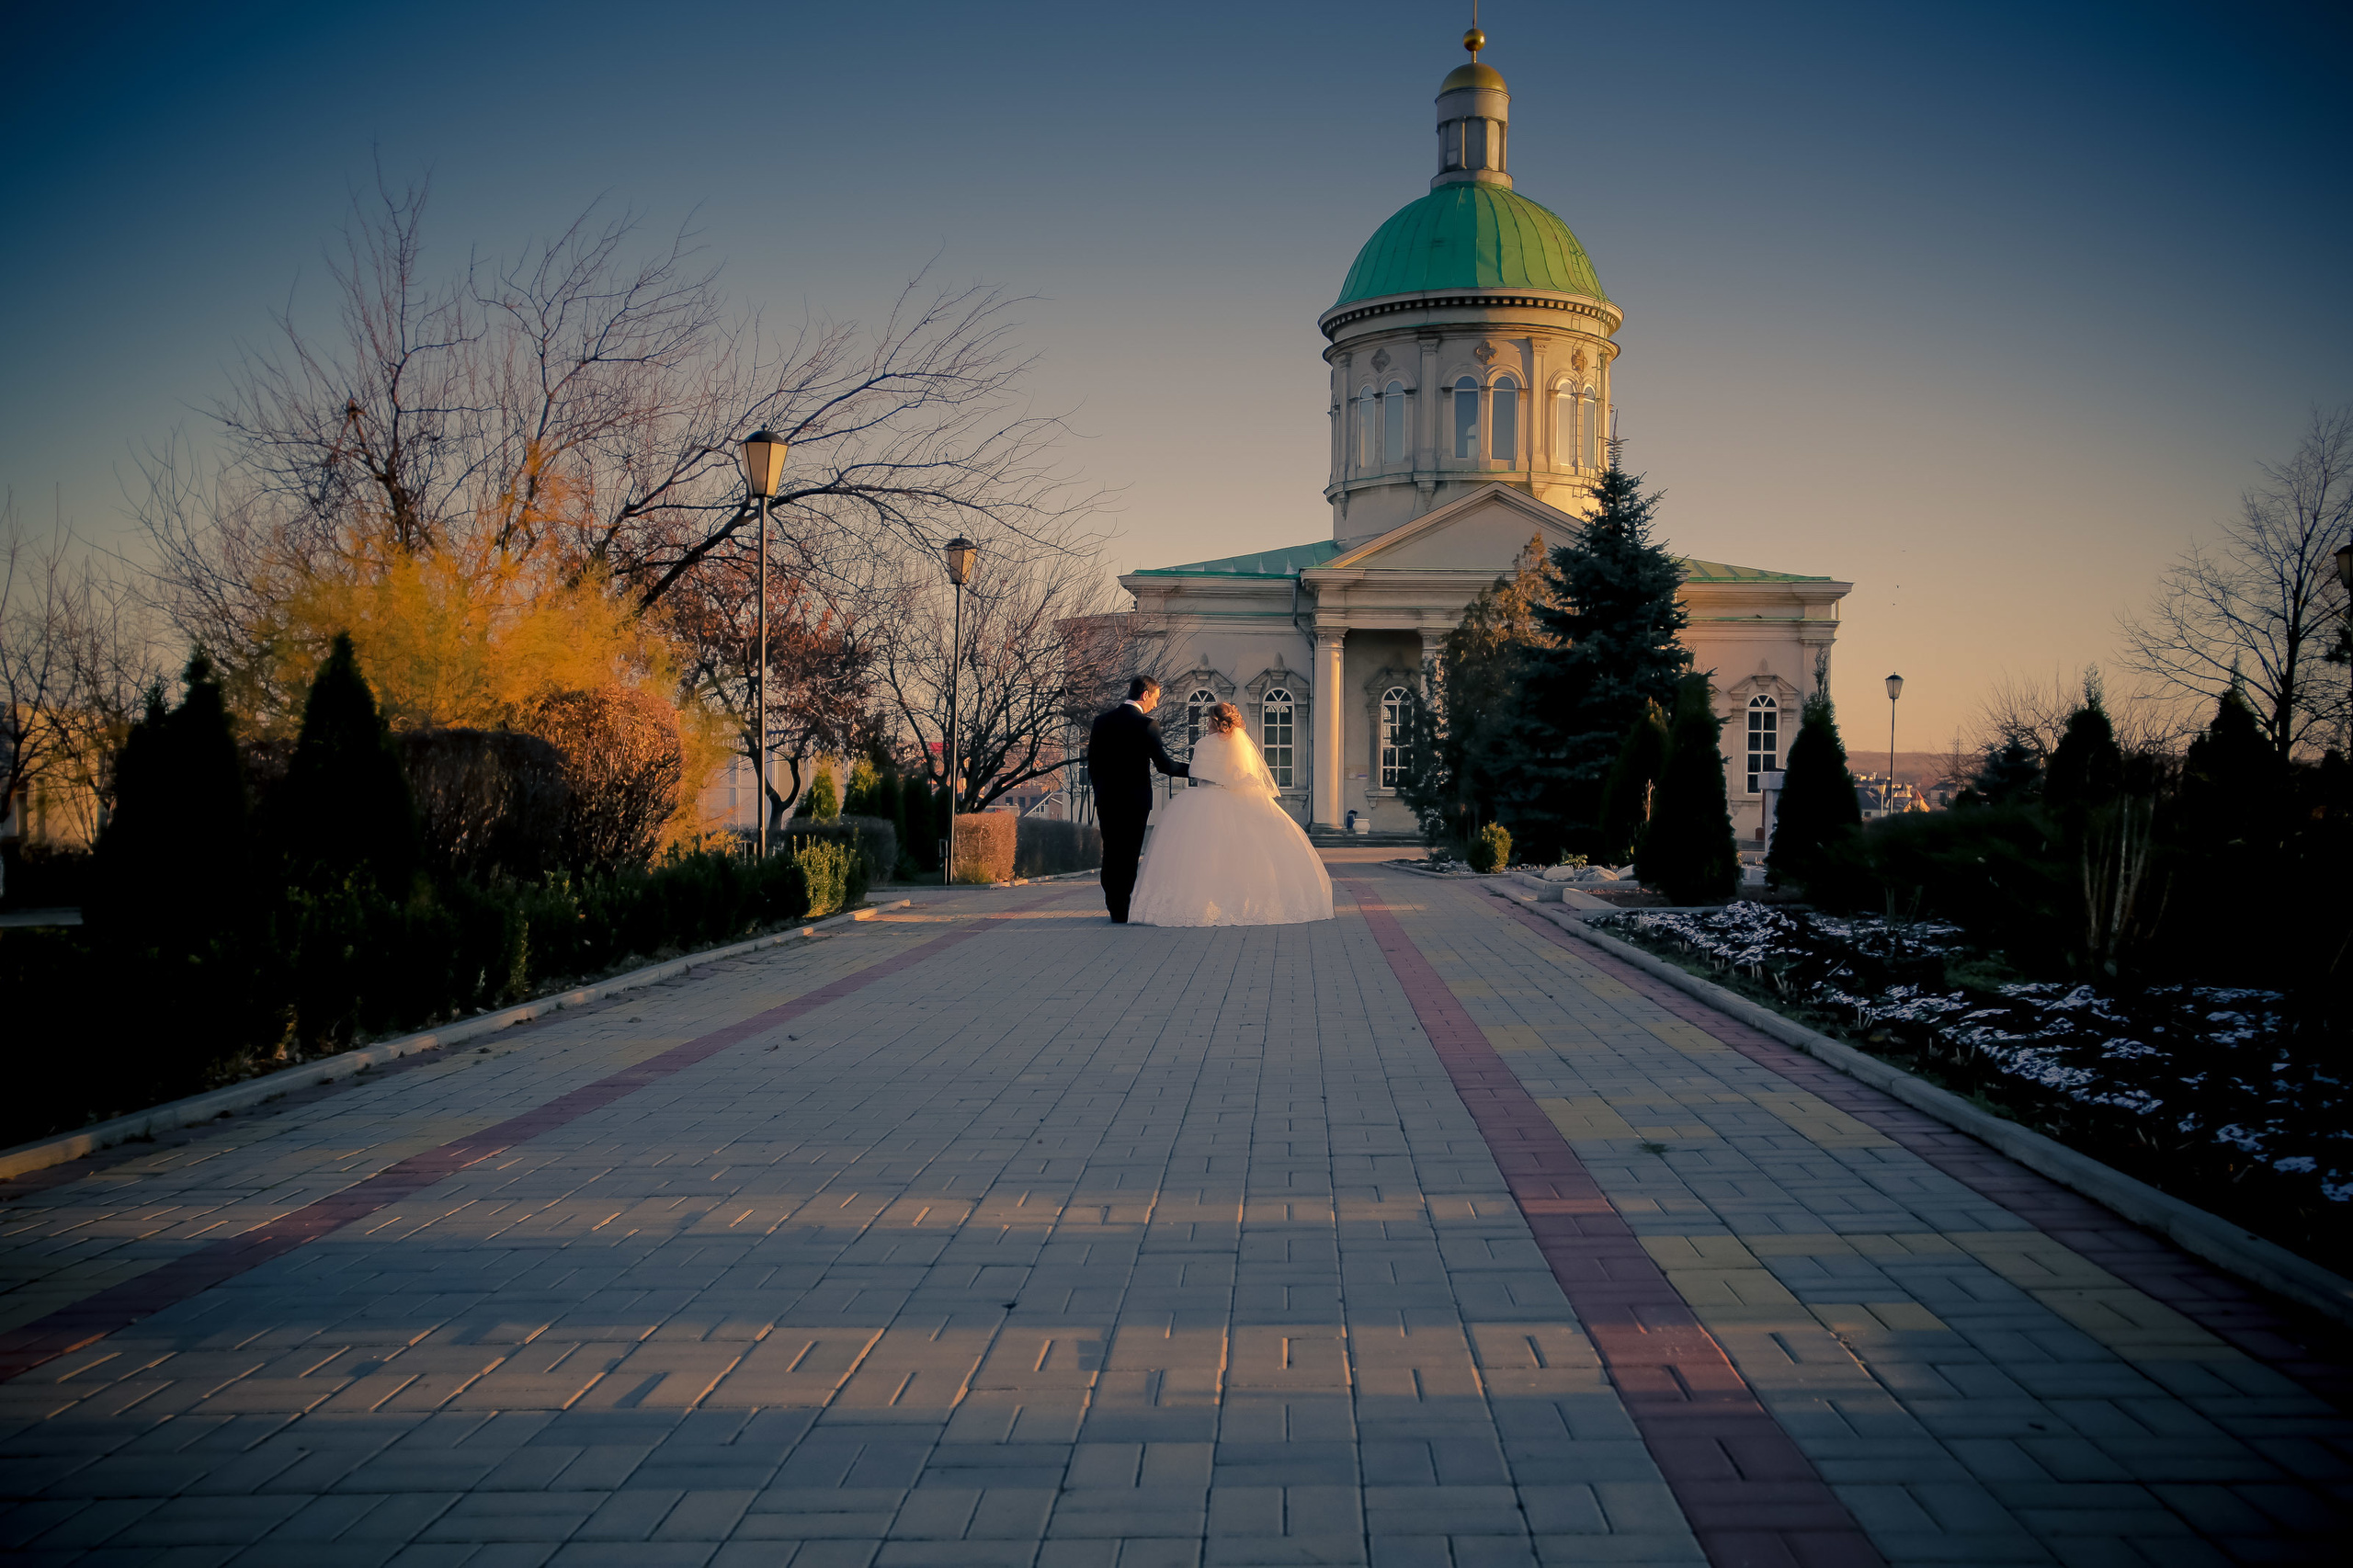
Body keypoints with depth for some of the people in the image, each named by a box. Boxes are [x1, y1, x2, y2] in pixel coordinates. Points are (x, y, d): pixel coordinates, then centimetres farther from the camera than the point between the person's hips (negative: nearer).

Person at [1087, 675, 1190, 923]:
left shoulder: (1102, 721, 5)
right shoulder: (1147, 725, -11)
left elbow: (1092, 762, 8)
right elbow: (1163, 763, -11)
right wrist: (1191, 769, 4)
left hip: (1106, 799, 4)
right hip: (1135, 800, -4)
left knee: (1111, 853, 9)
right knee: (1129, 854, 2)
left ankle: (1114, 908, 10)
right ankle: (1124, 910, 2)